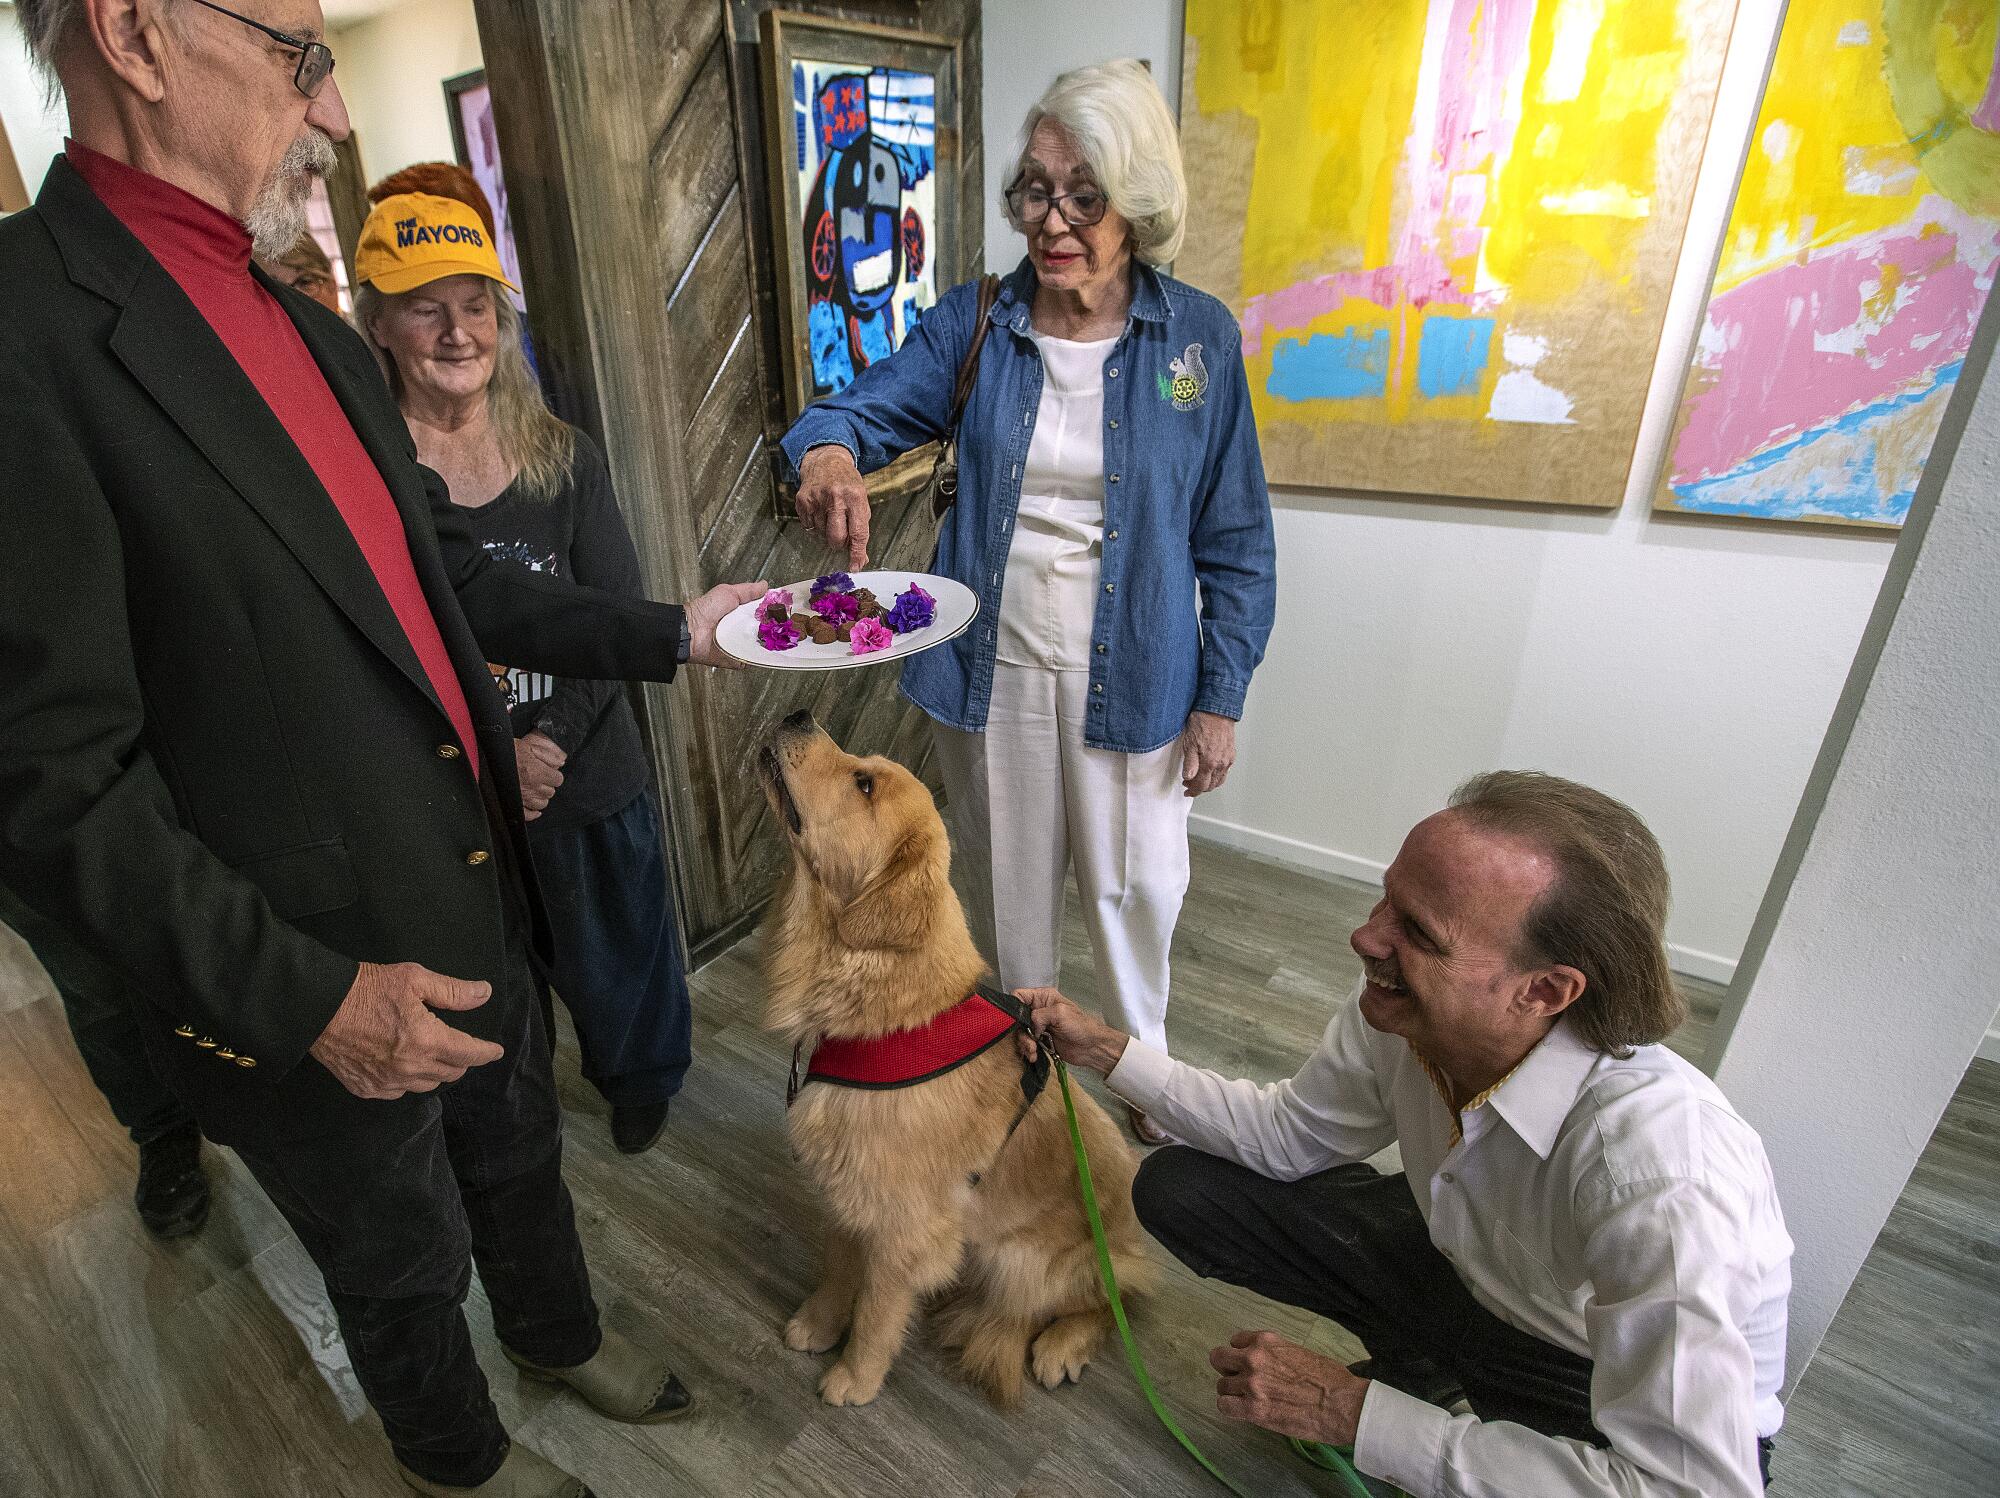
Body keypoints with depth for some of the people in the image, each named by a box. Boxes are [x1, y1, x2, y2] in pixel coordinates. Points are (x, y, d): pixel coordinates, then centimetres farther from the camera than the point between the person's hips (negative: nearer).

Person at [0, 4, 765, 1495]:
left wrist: (671, 633, 5)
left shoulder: (315, 332, 6)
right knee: (404, 1254, 21)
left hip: (477, 899, 7)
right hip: (308, 976, -7)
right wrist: (308, 995, -22)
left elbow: (449, 572, 11)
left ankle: (561, 1331, 59)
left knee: (520, 1149, 29)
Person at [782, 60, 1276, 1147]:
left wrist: (1220, 698, -4)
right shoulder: (972, 328, 0)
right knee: (1006, 883, 19)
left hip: (1132, 678, -1)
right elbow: (863, 405, -8)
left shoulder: (1198, 338, -5)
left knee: (1133, 889, 13)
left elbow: (1235, 539, -2)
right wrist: (827, 449, -33)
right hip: (991, 671, 2)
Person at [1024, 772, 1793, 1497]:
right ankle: (1420, 1364, 15)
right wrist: (1105, 1049, -11)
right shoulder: (1394, 1017, -22)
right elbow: (1288, 1135, -4)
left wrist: (1357, 1412, -31)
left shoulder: (1668, 1177, -38)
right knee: (1177, 1188, -3)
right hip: (1470, 1270, 5)